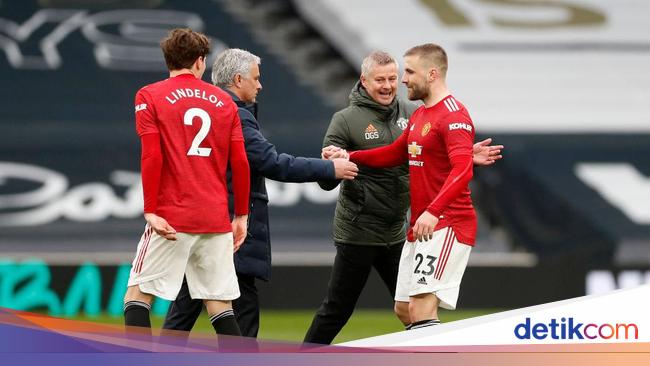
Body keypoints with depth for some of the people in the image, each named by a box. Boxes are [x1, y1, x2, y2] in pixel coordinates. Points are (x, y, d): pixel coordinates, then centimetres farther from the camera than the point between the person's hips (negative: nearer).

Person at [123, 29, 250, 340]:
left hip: (171, 218, -3)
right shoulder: (223, 101, 10)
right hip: (217, 219, 3)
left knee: (137, 296, 2)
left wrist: (151, 211, -9)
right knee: (220, 305, 7)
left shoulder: (149, 96, 1)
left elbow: (151, 156, -9)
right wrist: (241, 216, 13)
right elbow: (240, 163, 7)